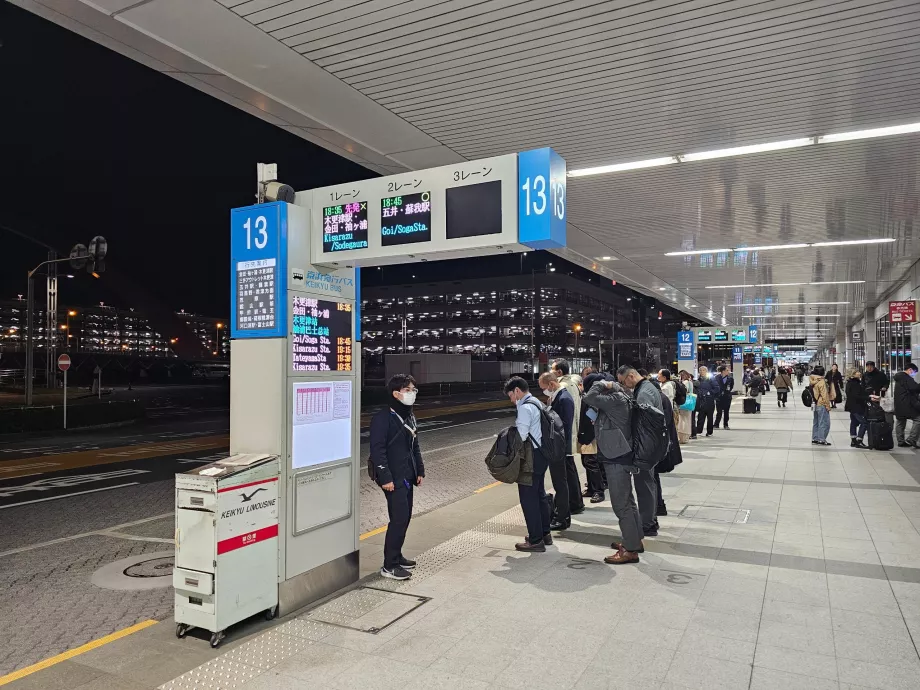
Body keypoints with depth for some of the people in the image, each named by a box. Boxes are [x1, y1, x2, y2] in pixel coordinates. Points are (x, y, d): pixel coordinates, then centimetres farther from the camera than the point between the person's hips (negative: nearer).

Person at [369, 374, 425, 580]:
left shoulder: (410, 417, 13)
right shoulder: (383, 418, -14)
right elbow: (377, 449, -18)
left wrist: (420, 471, 17)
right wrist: (385, 477, -21)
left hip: (407, 476, 9)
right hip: (393, 478, -9)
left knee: (405, 517, 13)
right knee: (399, 518, -9)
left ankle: (396, 556, 27)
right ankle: (389, 566, 1)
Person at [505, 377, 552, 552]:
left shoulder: (525, 408, -17)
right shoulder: (537, 403, 12)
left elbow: (521, 436, -21)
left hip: (531, 456, -10)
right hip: (541, 453, 10)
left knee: (528, 498, -1)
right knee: (539, 494, 19)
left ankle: (536, 540, 5)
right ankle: (544, 533, 31)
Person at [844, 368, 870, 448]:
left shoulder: (850, 383, 13)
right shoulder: (854, 384, -18)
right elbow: (857, 396, -24)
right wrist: (868, 398, -27)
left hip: (852, 406, 11)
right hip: (856, 407, -11)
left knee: (854, 423, 13)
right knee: (864, 422, -9)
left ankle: (853, 441, 18)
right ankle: (859, 441, -11)